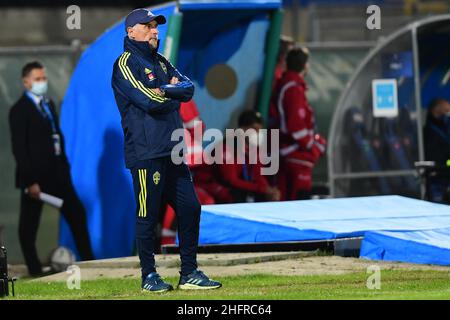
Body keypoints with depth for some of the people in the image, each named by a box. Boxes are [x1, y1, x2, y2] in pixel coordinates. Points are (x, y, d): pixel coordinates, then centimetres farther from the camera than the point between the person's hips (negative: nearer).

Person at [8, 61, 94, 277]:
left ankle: (88, 259, 14)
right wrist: (30, 182, -19)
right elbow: (19, 148, -14)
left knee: (76, 214, 8)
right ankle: (34, 268, 8)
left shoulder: (48, 105, 15)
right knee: (29, 225, 1)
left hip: (56, 173, 8)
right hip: (35, 176, -8)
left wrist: (64, 167, 8)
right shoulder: (19, 110, -9)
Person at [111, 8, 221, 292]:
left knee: (190, 207, 7)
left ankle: (189, 273, 13)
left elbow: (189, 88, 6)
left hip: (173, 151, 8)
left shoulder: (161, 63, 20)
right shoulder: (126, 63, -5)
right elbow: (150, 101, -17)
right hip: (146, 153, -8)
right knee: (148, 214, -4)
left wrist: (164, 90, -11)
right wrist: (175, 94, 0)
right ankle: (149, 276, 4)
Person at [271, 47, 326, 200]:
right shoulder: (294, 89, -18)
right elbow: (296, 125, -24)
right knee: (300, 198, -10)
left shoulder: (284, 85, 11)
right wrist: (312, 146, -9)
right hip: (299, 156, -10)